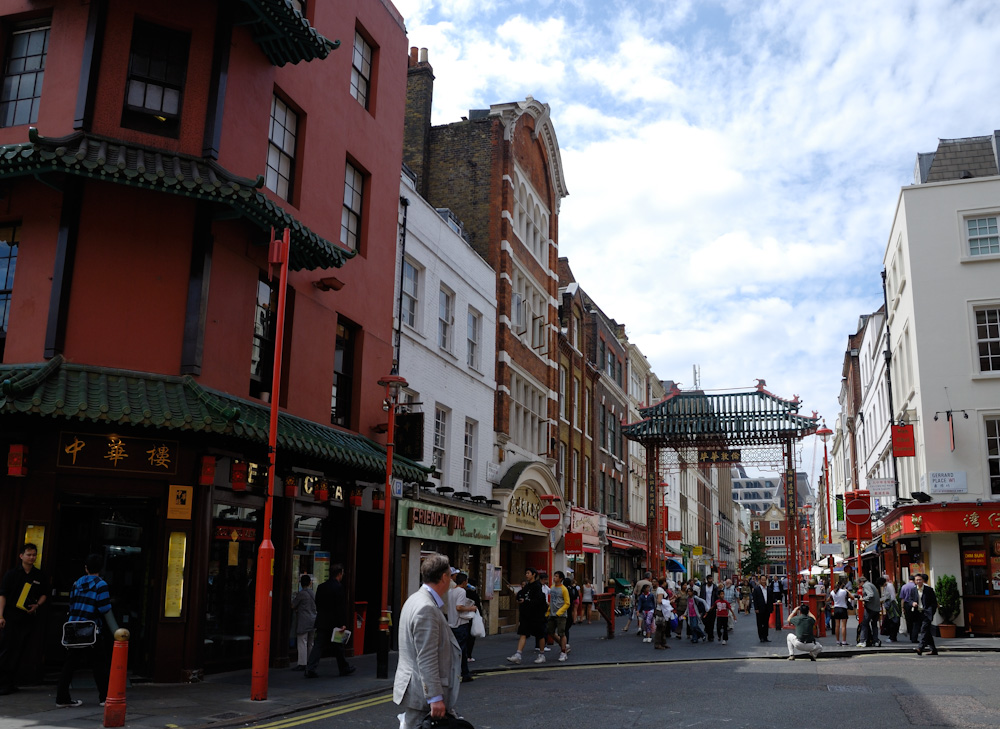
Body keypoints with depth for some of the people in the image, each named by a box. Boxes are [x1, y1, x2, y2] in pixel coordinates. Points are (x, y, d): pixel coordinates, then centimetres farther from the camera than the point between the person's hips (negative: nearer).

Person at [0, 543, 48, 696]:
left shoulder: (39, 576, 9)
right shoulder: (12, 574, 0)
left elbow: (44, 594, 20)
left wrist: (37, 605, 1)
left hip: (28, 618, 3)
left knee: (18, 652, 5)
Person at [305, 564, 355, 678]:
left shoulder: (321, 587, 7)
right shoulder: (339, 588, -13)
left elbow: (317, 604, 13)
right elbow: (342, 608, -16)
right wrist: (343, 624, -14)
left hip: (321, 622, 5)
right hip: (334, 623, -5)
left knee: (318, 646, 3)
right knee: (338, 647, 9)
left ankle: (310, 669, -8)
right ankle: (344, 668, 24)